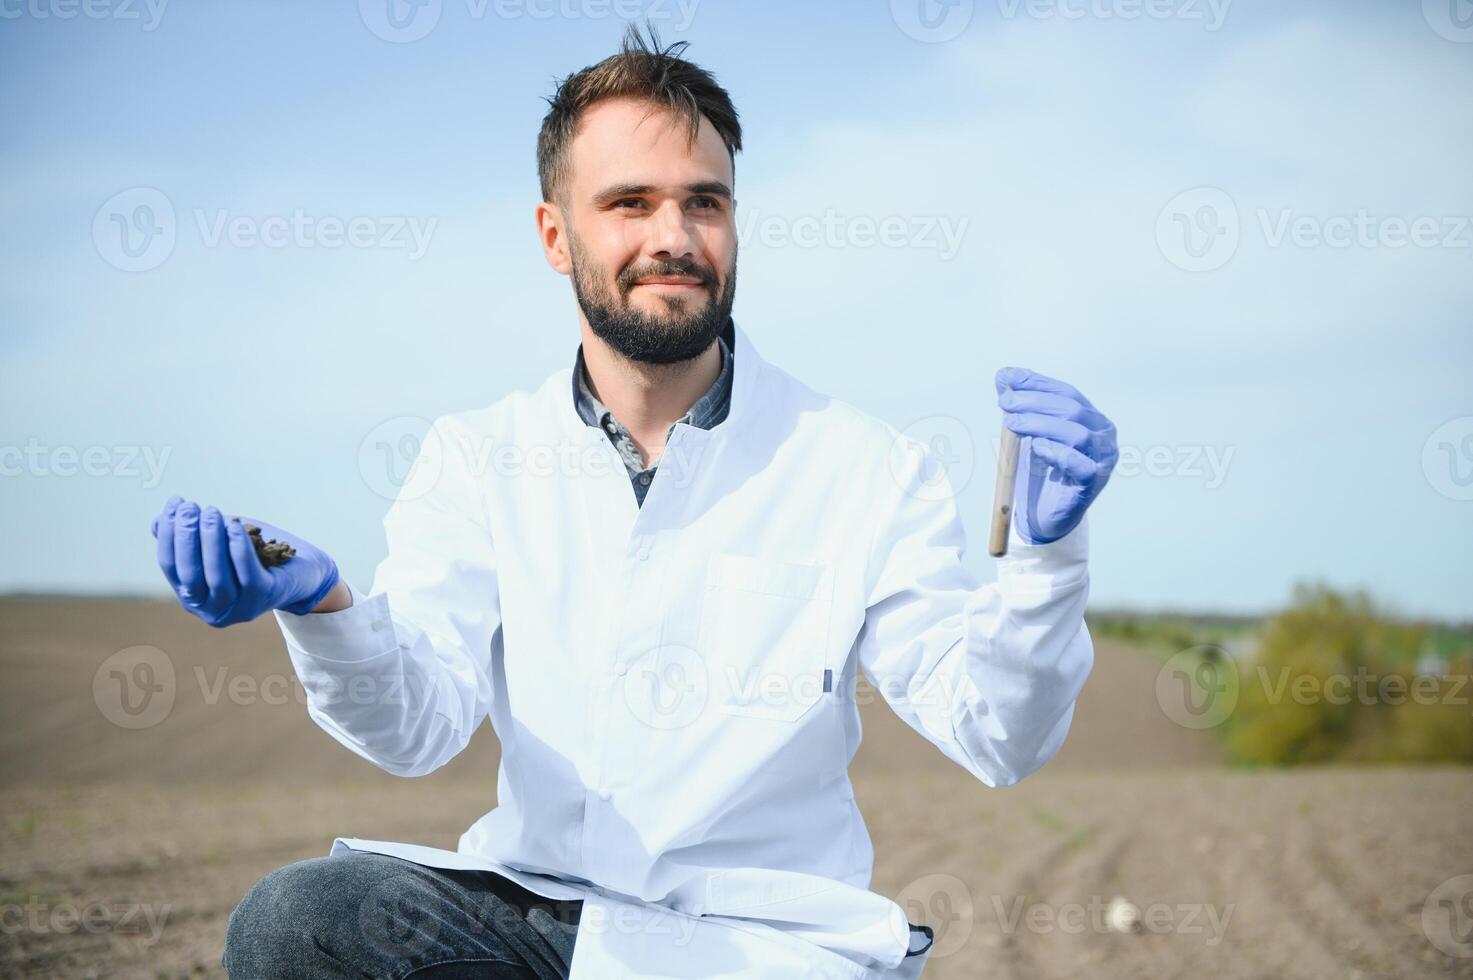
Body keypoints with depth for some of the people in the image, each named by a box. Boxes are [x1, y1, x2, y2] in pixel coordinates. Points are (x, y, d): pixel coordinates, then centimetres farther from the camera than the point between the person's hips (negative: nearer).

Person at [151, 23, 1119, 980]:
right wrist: (320, 609, -26)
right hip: (528, 899, 4)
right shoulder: (478, 460, 6)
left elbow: (998, 739, -5)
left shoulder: (866, 468, -1)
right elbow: (421, 726, -5)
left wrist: (1044, 553, -23)